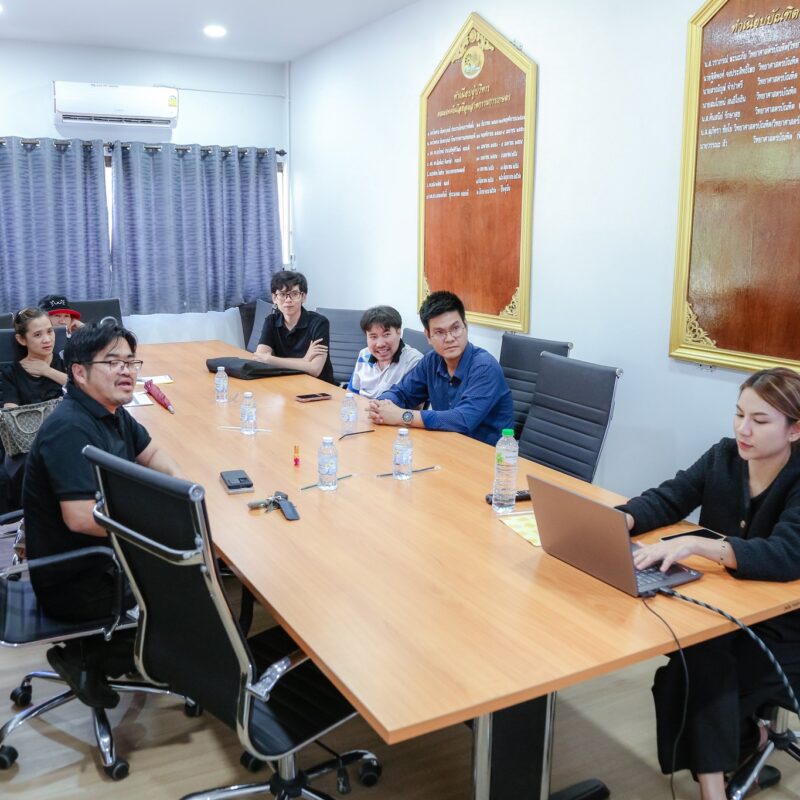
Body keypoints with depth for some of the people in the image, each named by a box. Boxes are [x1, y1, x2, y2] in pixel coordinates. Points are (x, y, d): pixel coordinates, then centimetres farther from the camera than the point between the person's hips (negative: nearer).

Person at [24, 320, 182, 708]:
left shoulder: (111, 412, 2)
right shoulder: (70, 429, -27)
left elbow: (151, 453, 17)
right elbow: (80, 517, -34)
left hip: (100, 557, 9)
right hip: (72, 581, -9)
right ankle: (85, 657, 4)